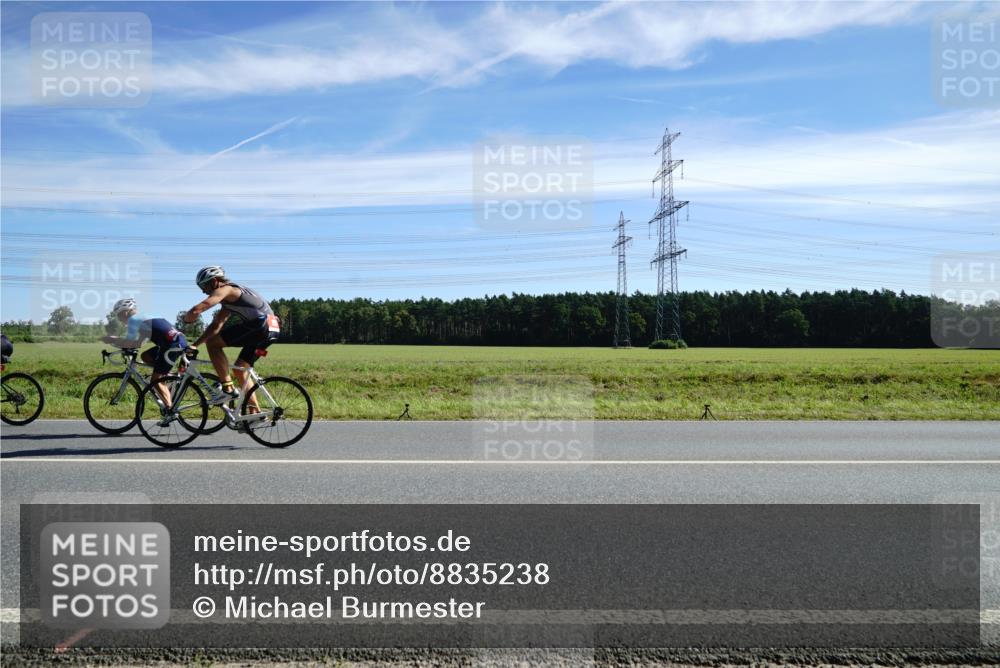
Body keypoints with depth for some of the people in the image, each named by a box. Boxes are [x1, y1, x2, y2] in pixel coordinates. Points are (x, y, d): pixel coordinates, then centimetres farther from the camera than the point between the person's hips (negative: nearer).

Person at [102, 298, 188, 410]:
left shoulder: (133, 320, -1)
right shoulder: (142, 319, 25)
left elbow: (129, 343, -8)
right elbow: (137, 343, 24)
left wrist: (111, 340, 6)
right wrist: (113, 339, 20)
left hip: (175, 344, -9)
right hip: (177, 341, 9)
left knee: (155, 380, -1)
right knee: (145, 356, 22)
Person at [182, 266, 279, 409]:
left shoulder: (224, 290, -3)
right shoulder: (230, 296, 27)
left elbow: (196, 310, -16)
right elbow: (216, 326, 28)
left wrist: (186, 317, 6)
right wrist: (195, 344, 24)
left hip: (260, 326, -10)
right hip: (271, 329, 10)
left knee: (212, 343, -6)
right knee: (239, 369, 18)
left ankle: (228, 389, -6)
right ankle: (254, 412, 20)